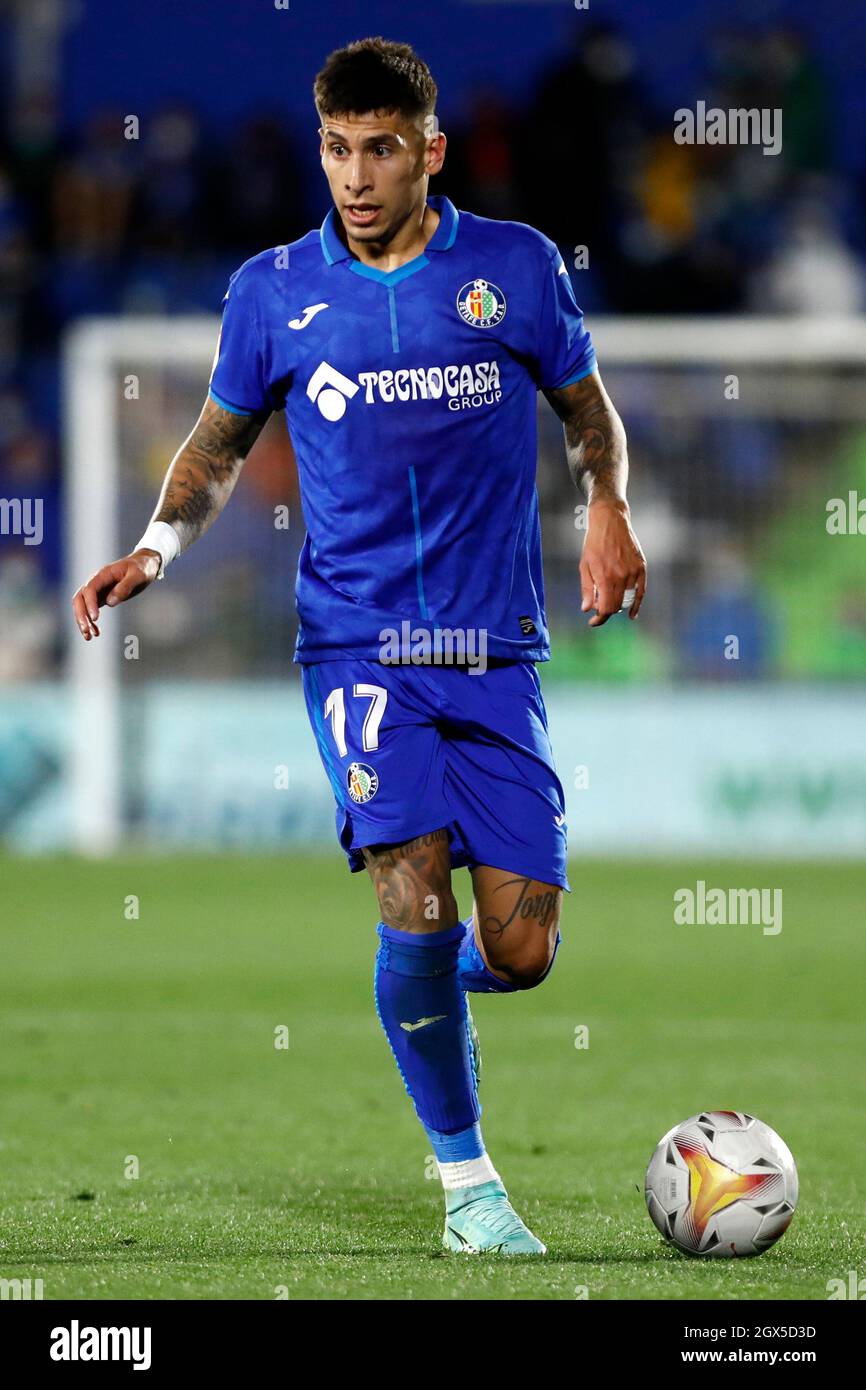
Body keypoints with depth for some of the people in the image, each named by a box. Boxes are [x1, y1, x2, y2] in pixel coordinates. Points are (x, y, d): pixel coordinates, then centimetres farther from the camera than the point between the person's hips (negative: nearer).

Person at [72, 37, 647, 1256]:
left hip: (495, 649, 1)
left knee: (521, 951, -5)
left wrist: (607, 509, -1)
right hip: (358, 641, -1)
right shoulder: (275, 289, 3)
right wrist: (160, 543, -2)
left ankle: (430, 984, 35)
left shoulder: (516, 267, 3)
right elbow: (221, 441, 16)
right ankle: (467, 1180, -1)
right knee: (416, 900, -20)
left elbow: (586, 404, 18)